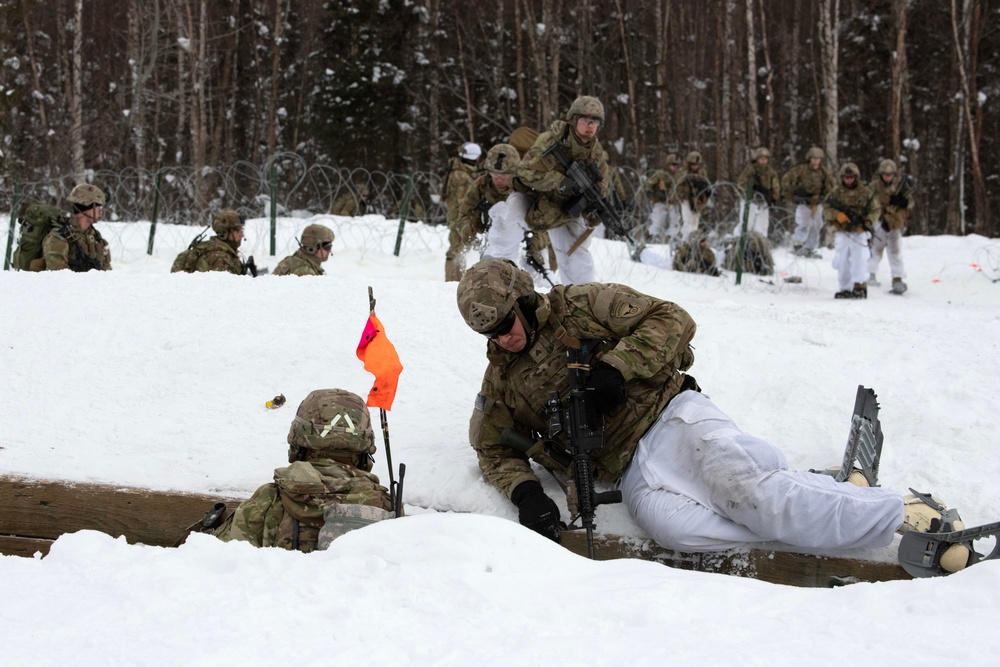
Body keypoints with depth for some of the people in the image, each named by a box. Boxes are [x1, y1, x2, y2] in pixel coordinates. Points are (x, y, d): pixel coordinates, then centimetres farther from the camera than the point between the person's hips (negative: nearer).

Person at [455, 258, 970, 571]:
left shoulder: (579, 308, 3)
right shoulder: (501, 382, 17)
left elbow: (671, 320, -1)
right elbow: (496, 450, 19)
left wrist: (614, 367, -15)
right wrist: (524, 490, -4)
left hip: (666, 414, -3)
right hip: (630, 471, 3)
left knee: (747, 489, -34)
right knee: (673, 525, -36)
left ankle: (907, 515, -27)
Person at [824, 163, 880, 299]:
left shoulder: (865, 192, 3)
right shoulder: (836, 193, 7)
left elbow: (875, 210, 5)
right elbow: (826, 210, 1)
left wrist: (867, 222, -12)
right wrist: (837, 215, -19)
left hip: (859, 233, -2)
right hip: (842, 233, 2)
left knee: (859, 259, -13)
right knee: (842, 262, 3)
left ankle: (860, 287, -12)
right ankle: (845, 289, 10)